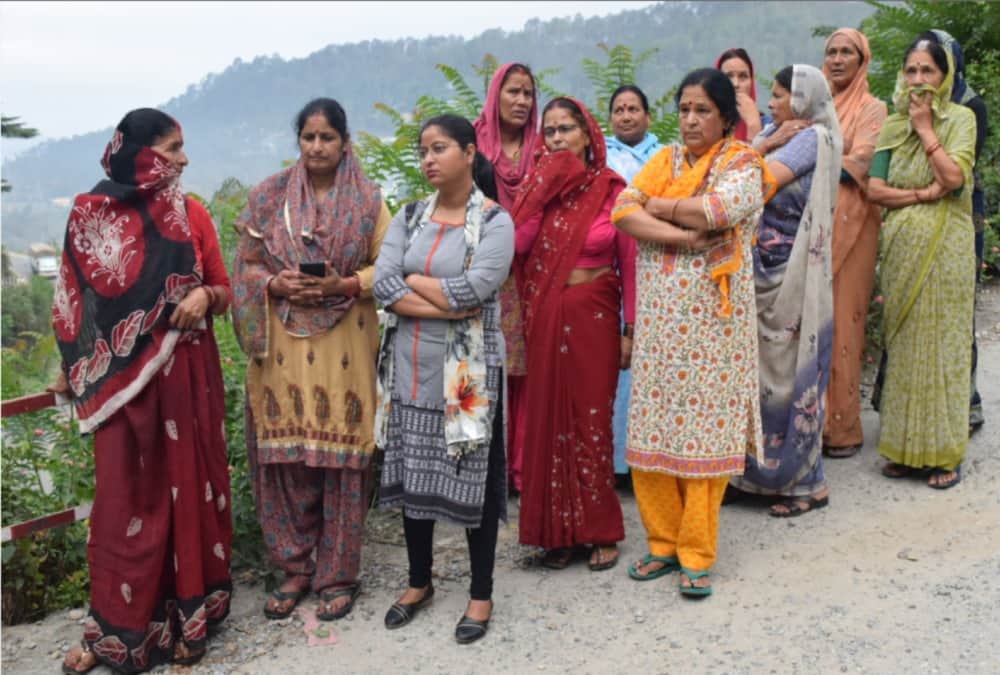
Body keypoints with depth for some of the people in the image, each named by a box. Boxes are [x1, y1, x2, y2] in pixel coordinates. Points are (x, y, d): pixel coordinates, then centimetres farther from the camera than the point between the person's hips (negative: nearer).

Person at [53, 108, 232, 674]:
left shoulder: (192, 214, 2)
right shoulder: (89, 214, -1)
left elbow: (224, 293, 7)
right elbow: (75, 298, 5)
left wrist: (204, 294, -15)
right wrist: (72, 369, 5)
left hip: (186, 372, 1)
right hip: (120, 376, -1)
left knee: (187, 487, 6)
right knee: (125, 496, 3)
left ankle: (187, 616, 19)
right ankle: (115, 627, 15)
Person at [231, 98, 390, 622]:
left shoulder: (367, 201, 3)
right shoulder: (269, 197, 7)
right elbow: (246, 265, 8)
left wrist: (341, 285, -15)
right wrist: (276, 285, -12)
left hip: (343, 346, -1)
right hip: (283, 345, 2)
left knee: (340, 456, 0)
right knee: (284, 453, 3)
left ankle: (338, 574, 14)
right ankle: (294, 567, 19)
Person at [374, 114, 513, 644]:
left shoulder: (494, 221, -7)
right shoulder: (409, 217, 8)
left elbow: (473, 291, -21)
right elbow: (382, 285, -6)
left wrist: (413, 281, -7)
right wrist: (445, 304, -16)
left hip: (466, 370, -5)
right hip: (410, 367, 5)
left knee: (474, 477, 4)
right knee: (411, 474, 12)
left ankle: (481, 594, 20)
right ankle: (419, 581, 31)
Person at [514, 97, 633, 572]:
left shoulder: (611, 189, -1)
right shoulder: (538, 185, 6)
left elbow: (629, 262, -1)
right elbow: (518, 243, -10)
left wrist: (630, 329, -5)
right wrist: (546, 191, -12)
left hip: (594, 315, -2)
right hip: (546, 317, 3)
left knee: (591, 422, 2)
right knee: (549, 418, 5)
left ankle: (599, 530, 15)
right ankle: (557, 529, 17)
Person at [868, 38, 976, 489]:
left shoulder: (960, 118, 1)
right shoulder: (893, 125, 10)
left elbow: (953, 176, -15)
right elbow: (874, 189, 1)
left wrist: (925, 128, -8)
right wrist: (924, 193, -11)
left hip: (945, 247, -3)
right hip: (902, 247, 3)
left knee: (941, 341, -1)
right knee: (903, 343, 4)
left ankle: (943, 452, 7)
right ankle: (903, 446, 12)